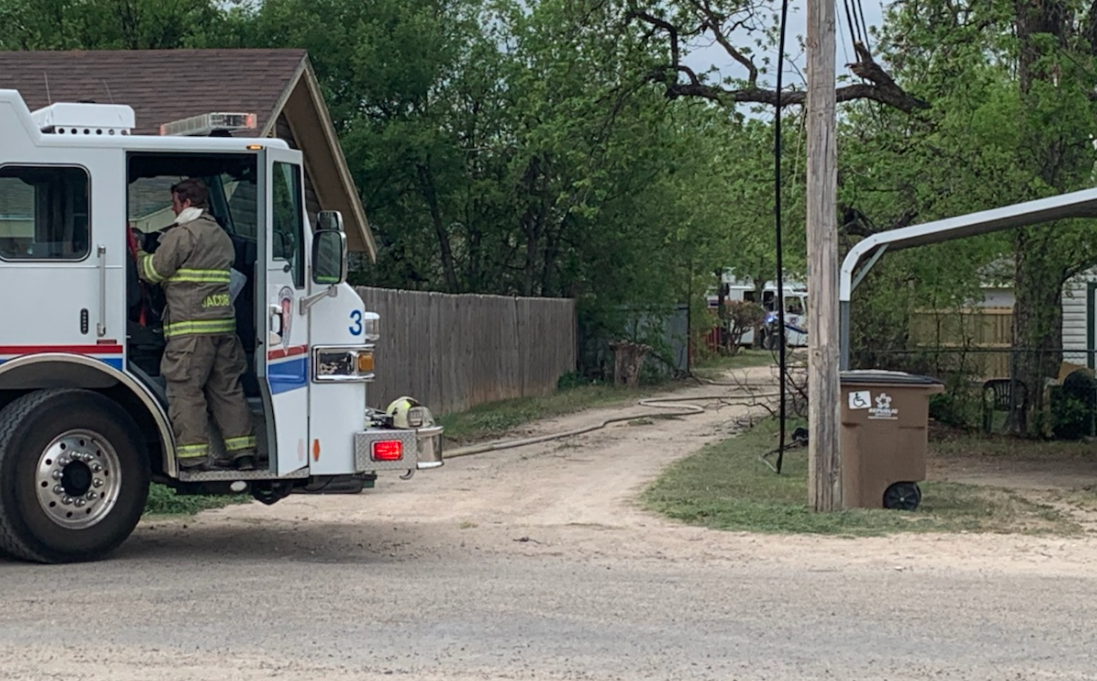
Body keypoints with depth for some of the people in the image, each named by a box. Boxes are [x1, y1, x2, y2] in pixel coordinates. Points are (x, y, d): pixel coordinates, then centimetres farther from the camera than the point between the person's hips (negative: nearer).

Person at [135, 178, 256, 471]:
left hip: (190, 326, -8)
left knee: (186, 389, -3)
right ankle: (242, 451, 11)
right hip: (224, 323, 8)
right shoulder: (221, 236, 19)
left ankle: (192, 455, -5)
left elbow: (154, 271, -5)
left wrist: (140, 255, 17)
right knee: (227, 387, 11)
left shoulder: (180, 235, -8)